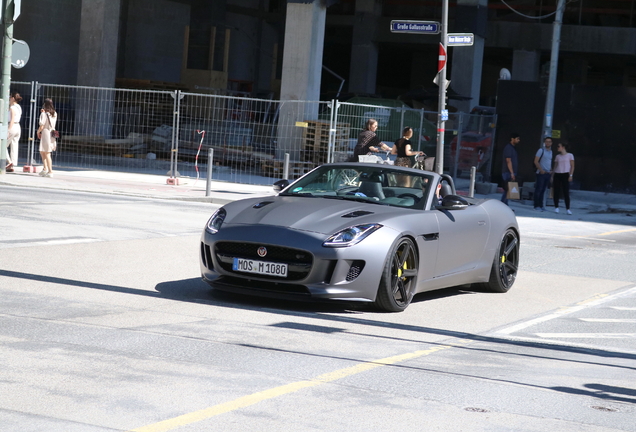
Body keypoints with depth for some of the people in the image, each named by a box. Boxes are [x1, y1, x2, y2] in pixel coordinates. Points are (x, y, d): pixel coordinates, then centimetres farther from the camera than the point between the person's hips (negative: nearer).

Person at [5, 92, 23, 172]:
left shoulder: (12, 107, -12)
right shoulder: (19, 107, 14)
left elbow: (12, 120, -18)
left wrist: (9, 130, -21)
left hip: (12, 127, -9)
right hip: (18, 127, 9)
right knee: (14, 147, 7)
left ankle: (9, 162, -9)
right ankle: (13, 166, 6)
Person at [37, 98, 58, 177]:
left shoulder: (44, 114, -13)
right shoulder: (54, 114, 8)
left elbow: (41, 126, -16)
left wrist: (38, 132, 3)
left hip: (45, 134, -7)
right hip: (52, 133, 7)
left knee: (47, 153, -3)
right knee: (42, 152, 20)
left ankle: (50, 171, -3)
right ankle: (45, 168, 15)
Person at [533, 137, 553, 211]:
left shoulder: (551, 152, 16)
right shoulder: (541, 150, -5)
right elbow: (536, 161, -9)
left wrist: (551, 170, 9)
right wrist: (541, 170, -16)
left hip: (548, 173, 6)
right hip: (541, 173, -6)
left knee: (543, 190, 8)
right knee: (538, 189, -5)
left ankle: (541, 205, 12)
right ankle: (536, 206, -3)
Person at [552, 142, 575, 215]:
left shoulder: (570, 155, 5)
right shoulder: (557, 156, 16)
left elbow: (572, 166, 2)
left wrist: (571, 175, -9)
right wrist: (552, 176, 9)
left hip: (565, 175, -4)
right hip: (557, 175, 4)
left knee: (566, 192, -8)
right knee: (556, 192, 0)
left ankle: (567, 209, -6)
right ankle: (556, 207, 8)